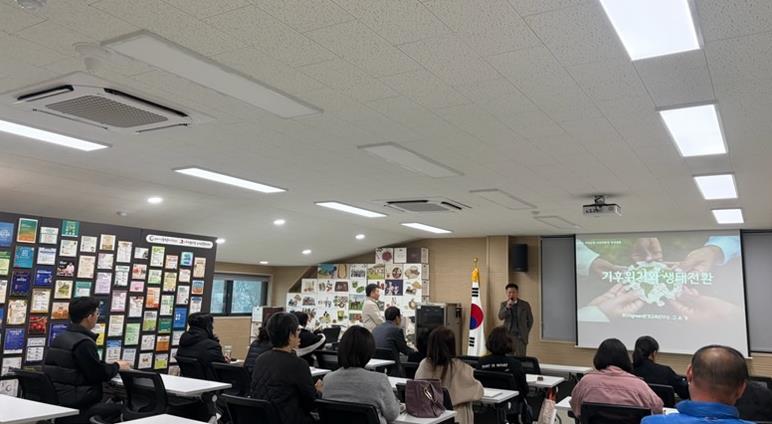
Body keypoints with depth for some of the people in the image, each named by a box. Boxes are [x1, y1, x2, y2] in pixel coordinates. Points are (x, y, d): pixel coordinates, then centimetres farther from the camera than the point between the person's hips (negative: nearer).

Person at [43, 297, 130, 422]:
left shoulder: (60, 338, 11)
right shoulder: (83, 343, -18)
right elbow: (99, 375, -15)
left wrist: (110, 366, 14)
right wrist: (117, 366, 2)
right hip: (75, 405, -9)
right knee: (122, 410, -1)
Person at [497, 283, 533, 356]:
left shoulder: (525, 304, 2)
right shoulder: (504, 304, 6)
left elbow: (530, 320, 10)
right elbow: (500, 317, -9)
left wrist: (525, 332, 7)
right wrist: (507, 307, -21)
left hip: (520, 336, -1)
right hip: (508, 335, 2)